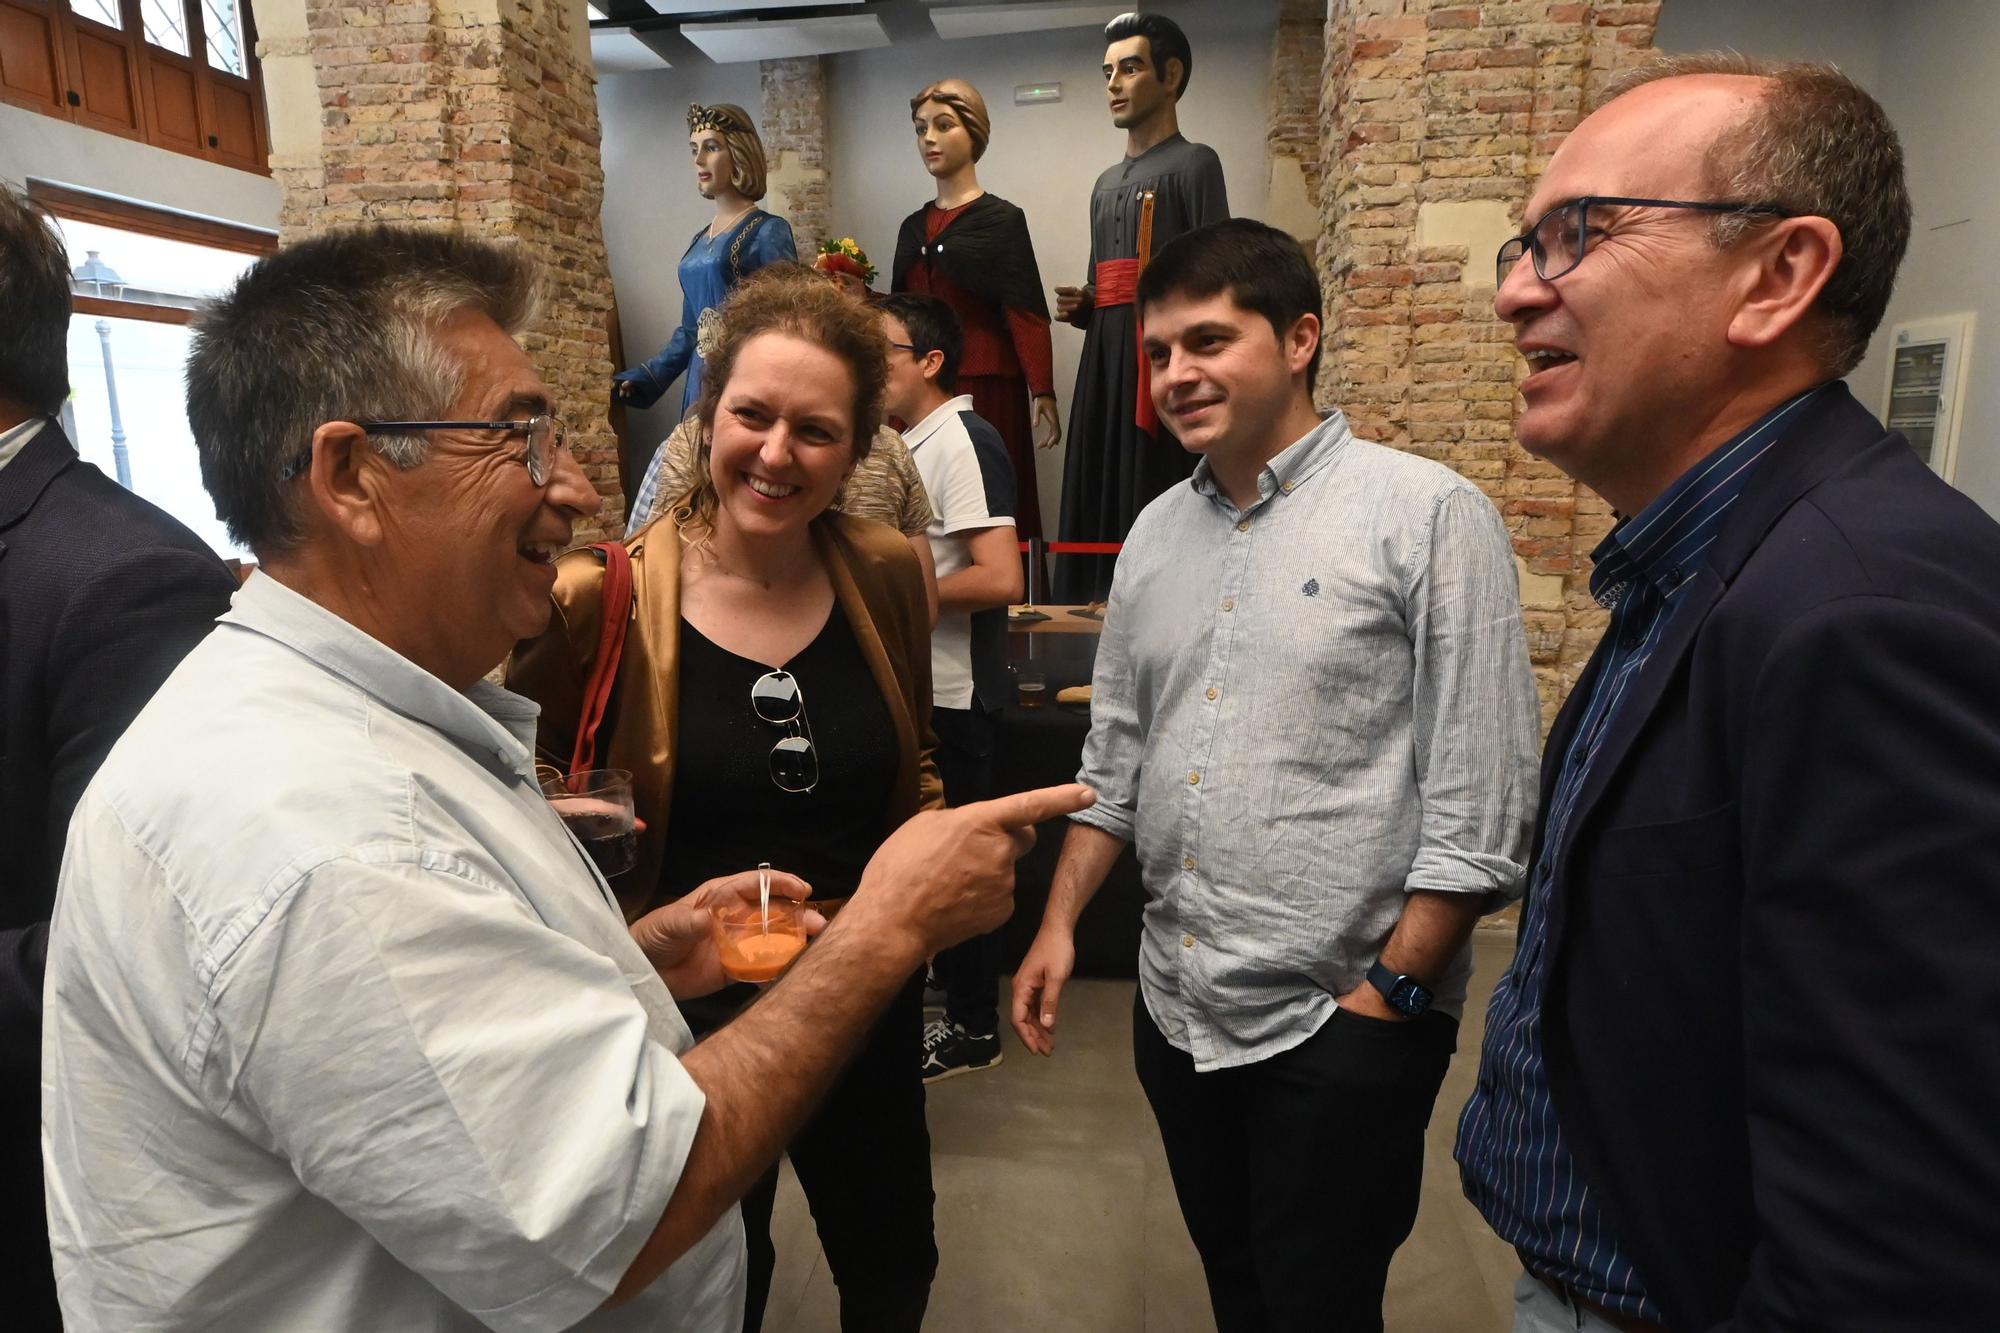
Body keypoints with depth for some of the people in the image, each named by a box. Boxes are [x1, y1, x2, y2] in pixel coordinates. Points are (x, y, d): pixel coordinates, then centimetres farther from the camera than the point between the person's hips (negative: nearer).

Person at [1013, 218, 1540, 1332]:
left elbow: (1480, 809, -14)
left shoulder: (1428, 516, -12)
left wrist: (1388, 992, -13)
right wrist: (1061, 922, 7)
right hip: (1177, 1010, 6)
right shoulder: (1157, 532, 7)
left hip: (1340, 1023, -5)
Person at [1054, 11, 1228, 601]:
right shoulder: (1105, 184, 25)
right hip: (1104, 367, 8)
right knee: (1098, 503, 5)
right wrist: (1080, 309, 9)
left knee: (1158, 508, -11)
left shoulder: (1194, 163, 1)